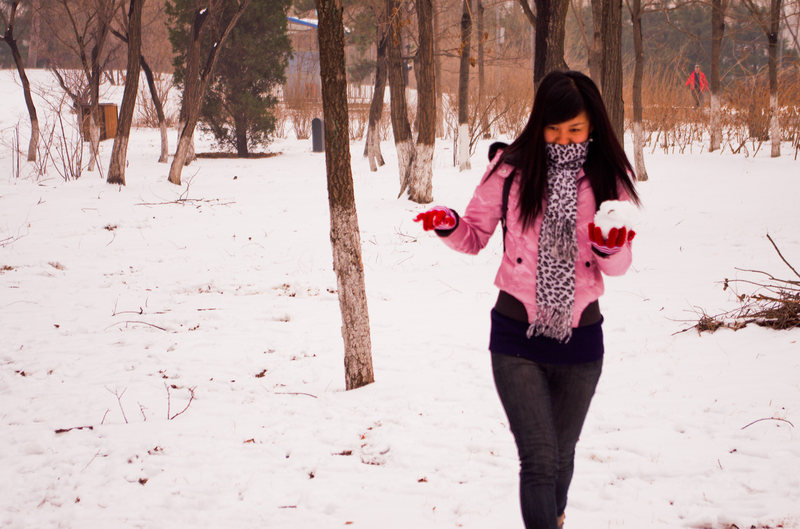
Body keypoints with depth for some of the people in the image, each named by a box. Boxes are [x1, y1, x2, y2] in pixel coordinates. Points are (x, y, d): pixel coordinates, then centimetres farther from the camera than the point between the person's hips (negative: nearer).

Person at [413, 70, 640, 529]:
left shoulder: (608, 177, -1)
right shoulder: (511, 167, -5)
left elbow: (619, 267, 1)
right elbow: (476, 234, 5)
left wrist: (610, 247, -21)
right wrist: (448, 225, -17)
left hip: (580, 335, 2)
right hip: (517, 337, -2)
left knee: (561, 453, 20)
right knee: (539, 459, -11)